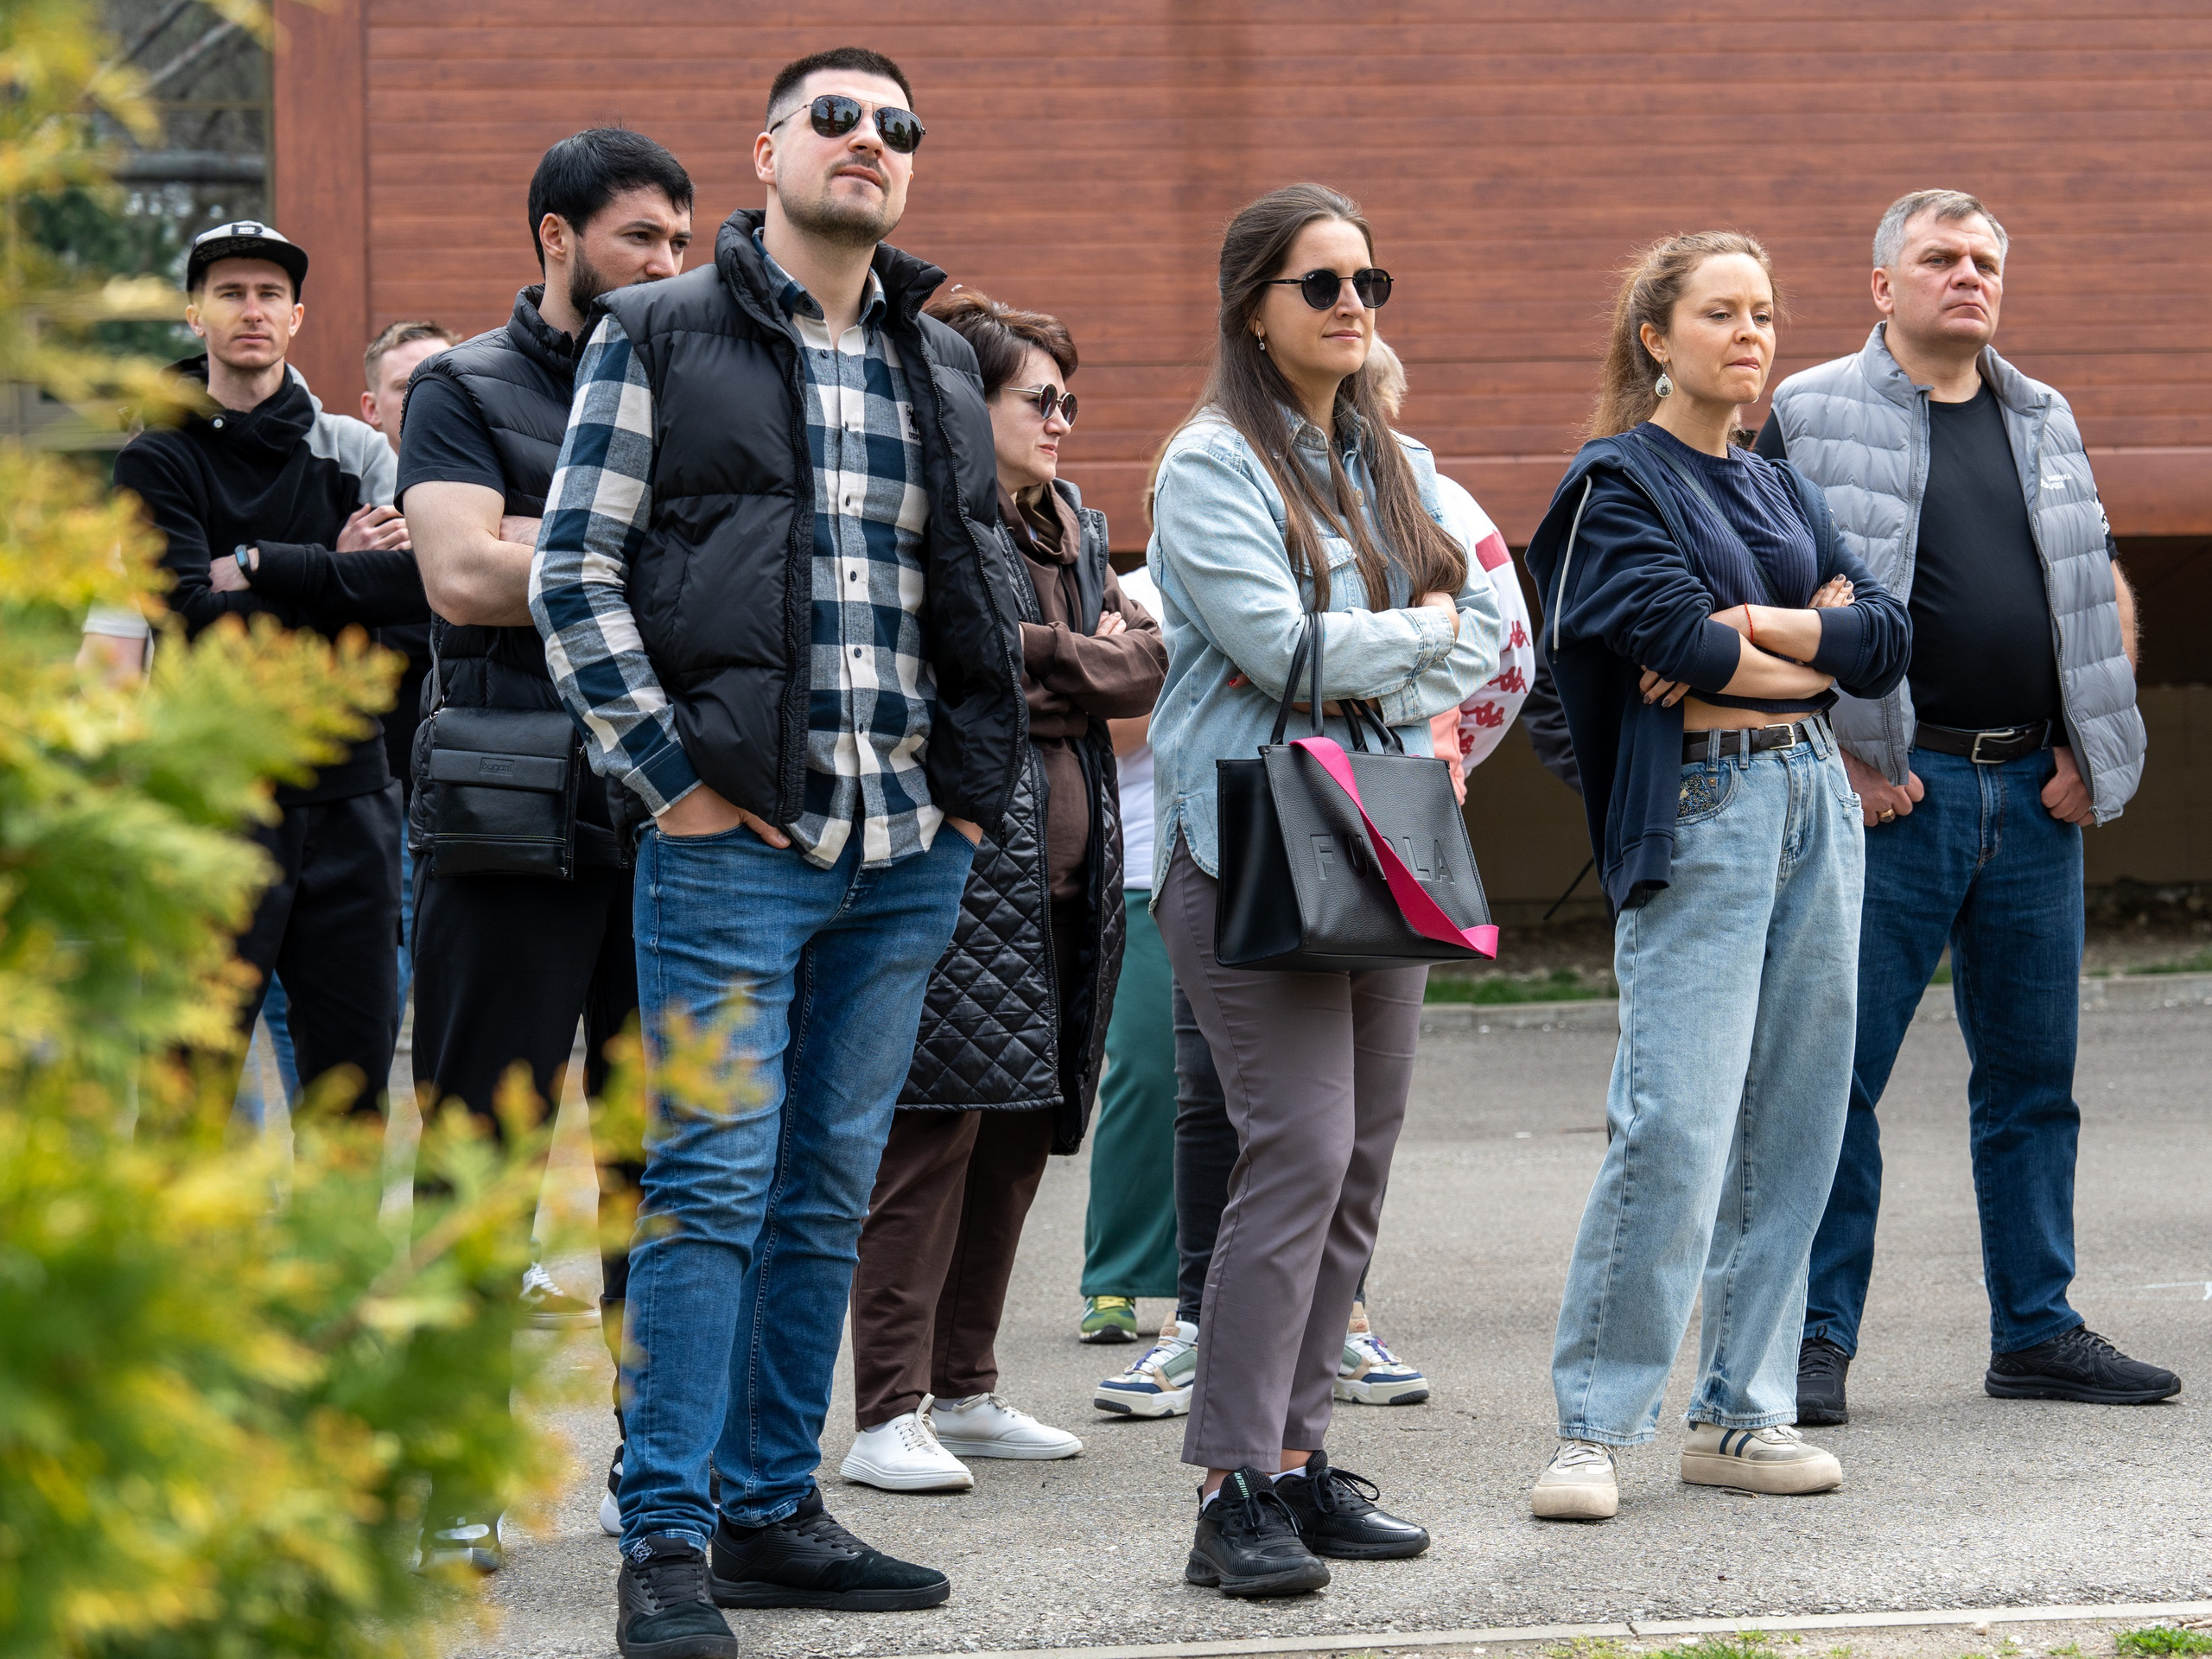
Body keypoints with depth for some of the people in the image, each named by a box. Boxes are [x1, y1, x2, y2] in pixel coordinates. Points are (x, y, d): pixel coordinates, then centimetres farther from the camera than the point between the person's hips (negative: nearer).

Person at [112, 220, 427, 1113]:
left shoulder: (354, 450, 11)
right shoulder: (158, 461, 3)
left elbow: (423, 578, -5)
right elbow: (195, 613, -11)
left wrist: (262, 568, -9)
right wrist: (338, 577, -8)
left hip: (347, 796, 3)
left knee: (355, 1070, 5)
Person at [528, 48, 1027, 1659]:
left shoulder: (944, 368, 15)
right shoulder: (662, 337, 0)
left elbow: (992, 587, 22)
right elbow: (575, 573, -3)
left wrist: (980, 779, 11)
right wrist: (672, 773, -9)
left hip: (913, 854, 5)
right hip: (736, 839, -5)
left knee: (831, 1190, 10)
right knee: (712, 1182, -7)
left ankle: (775, 1509, 18)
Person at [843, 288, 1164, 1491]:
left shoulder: (1075, 524, 20)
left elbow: (1145, 664, 9)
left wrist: (1039, 666, -5)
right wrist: (1079, 662, -8)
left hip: (1065, 866, 8)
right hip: (961, 859, -8)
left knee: (1018, 1133, 10)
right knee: (934, 1131, -10)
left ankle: (964, 1389, 19)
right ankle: (890, 1414, -9)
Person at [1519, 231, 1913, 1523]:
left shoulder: (1780, 488, 18)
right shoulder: (1619, 484, -2)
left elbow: (1890, 638, 7)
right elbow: (1682, 642, -15)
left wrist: (1757, 624, -8)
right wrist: (1817, 649, 0)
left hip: (1814, 803, 7)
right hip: (1695, 818, -7)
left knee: (1793, 1123, 5)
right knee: (1677, 1131, -14)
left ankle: (1743, 1413, 11)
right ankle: (1595, 1427, -8)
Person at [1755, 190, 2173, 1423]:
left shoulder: (2044, 425, 15)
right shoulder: (1813, 417, -1)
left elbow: (2107, 594, 21)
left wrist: (2091, 750, 9)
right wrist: (1833, 759, -11)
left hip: (2038, 797, 5)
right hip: (1895, 790, -5)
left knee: (2035, 1075, 9)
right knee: (1839, 1073, -4)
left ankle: (2039, 1330, 17)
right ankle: (1818, 1336, 3)